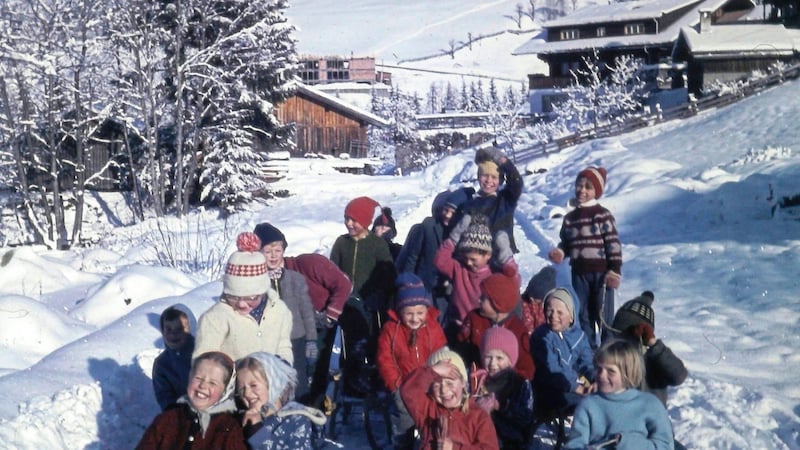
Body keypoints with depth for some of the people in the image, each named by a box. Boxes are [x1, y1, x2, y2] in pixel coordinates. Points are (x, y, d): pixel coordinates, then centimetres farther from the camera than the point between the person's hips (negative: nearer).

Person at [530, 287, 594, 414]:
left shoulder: (578, 334, 11)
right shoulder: (542, 336, -7)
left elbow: (587, 364, 5)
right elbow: (551, 370, -16)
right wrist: (577, 388, -22)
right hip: (550, 392, -7)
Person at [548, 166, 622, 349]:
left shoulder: (603, 215, -6)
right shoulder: (570, 217, 10)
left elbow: (613, 243, -8)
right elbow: (566, 243, 18)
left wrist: (615, 269, -13)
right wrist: (560, 252, -4)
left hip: (601, 272, -5)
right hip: (579, 273, 5)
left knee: (603, 314, 0)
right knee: (582, 313, 11)